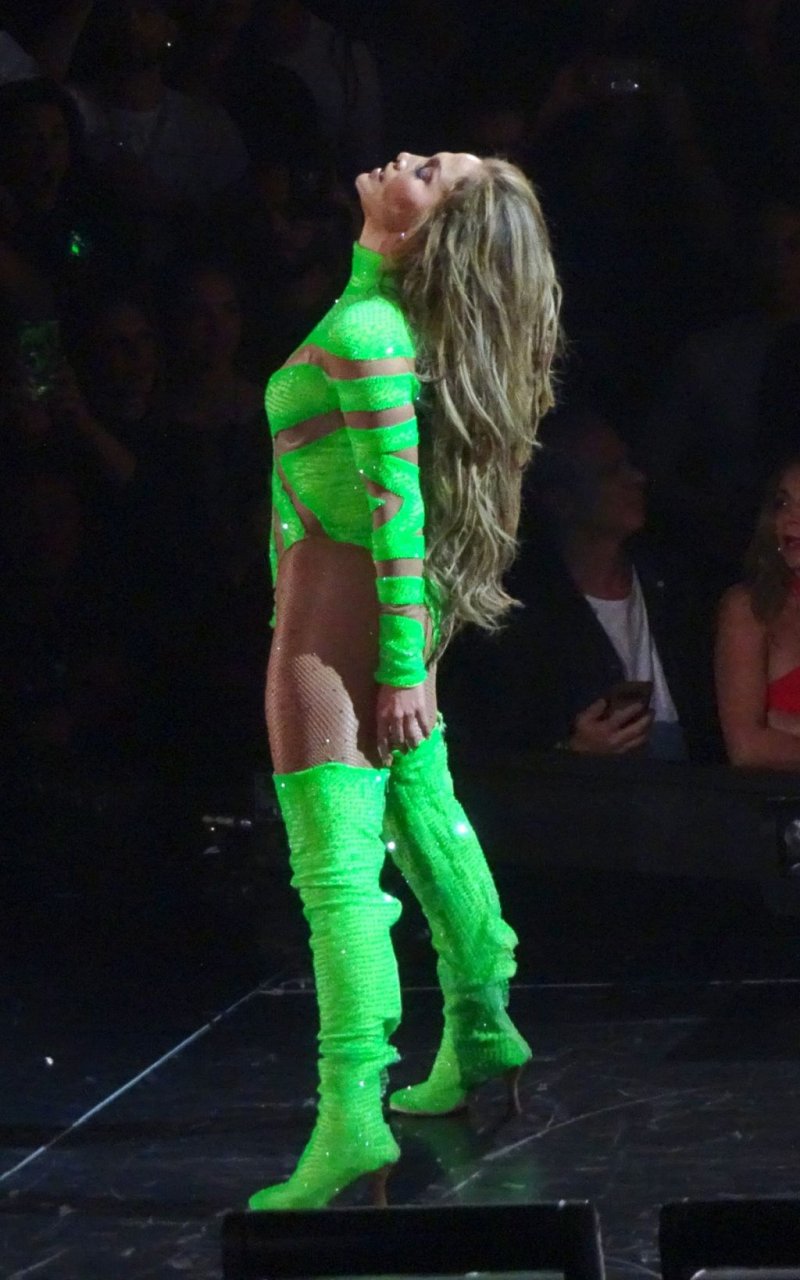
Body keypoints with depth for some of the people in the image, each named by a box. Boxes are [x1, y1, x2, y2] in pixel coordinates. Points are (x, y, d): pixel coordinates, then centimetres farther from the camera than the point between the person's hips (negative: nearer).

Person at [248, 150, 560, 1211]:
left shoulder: (361, 334, -20)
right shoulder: (400, 317, 5)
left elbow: (397, 503, -23)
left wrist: (404, 666, -23)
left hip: (337, 599, -10)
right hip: (395, 603, 10)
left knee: (336, 864, -16)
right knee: (423, 818, 26)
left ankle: (352, 1111, -25)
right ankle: (480, 1026, 42)